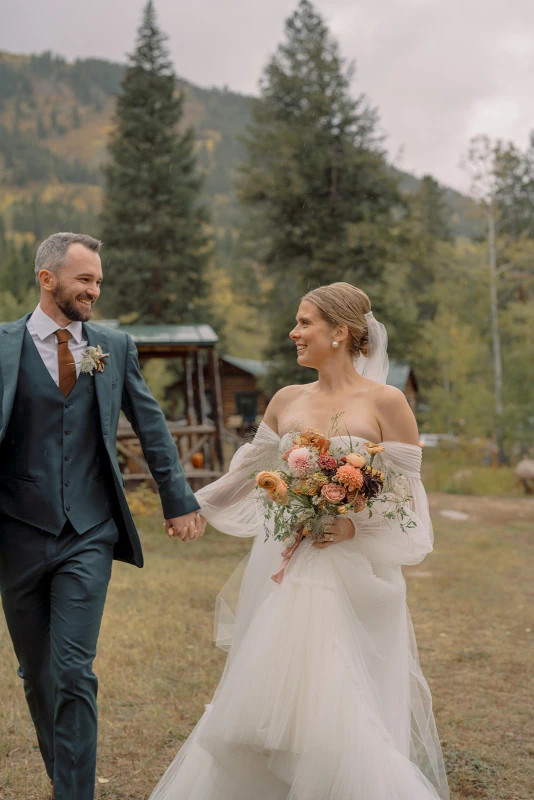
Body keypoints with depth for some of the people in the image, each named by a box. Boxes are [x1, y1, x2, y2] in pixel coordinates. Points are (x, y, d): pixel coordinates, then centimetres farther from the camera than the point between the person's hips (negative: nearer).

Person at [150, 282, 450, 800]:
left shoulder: (385, 402, -5)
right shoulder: (287, 401, 9)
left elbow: (407, 499, -5)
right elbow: (247, 473, 21)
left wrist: (356, 526, -20)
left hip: (351, 579, -4)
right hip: (283, 575, 4)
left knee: (339, 714, -5)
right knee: (266, 705, 7)